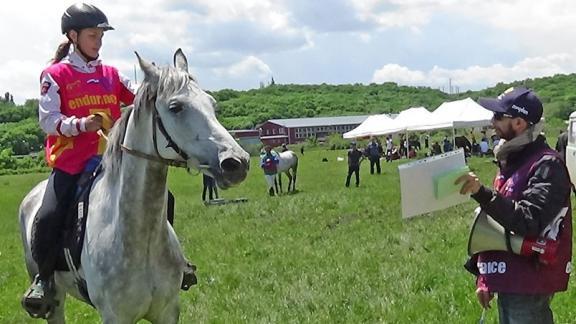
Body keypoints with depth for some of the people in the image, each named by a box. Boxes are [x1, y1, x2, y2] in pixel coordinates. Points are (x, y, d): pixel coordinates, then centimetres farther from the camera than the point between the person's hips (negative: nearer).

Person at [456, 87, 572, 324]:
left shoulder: (547, 165, -15)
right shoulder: (511, 160, 14)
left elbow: (528, 222, -26)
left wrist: (482, 193, -35)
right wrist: (484, 278, 17)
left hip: (529, 287, -9)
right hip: (507, 282, 9)